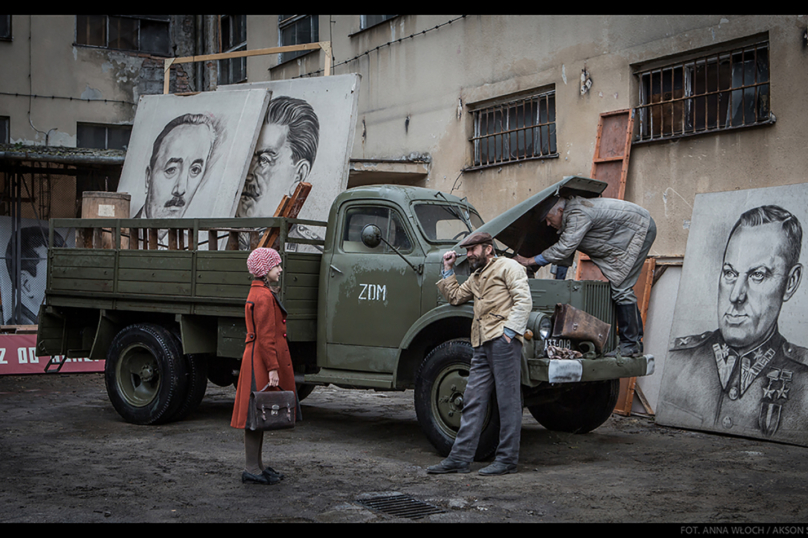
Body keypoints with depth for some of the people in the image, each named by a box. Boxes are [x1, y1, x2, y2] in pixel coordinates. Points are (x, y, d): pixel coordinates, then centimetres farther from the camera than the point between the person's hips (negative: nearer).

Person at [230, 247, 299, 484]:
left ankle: (258, 465, 22)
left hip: (257, 359, 11)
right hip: (262, 362, -11)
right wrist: (273, 369, -21)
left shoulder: (258, 292, 16)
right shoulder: (264, 297, -17)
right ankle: (251, 470, 1)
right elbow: (266, 336, -21)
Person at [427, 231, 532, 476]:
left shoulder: (507, 267, 2)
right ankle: (460, 458, 5)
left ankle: (507, 459, 0)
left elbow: (524, 300, -8)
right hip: (482, 345, 8)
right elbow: (454, 296, 32)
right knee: (473, 401, 5)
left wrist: (510, 330, -16)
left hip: (503, 340, -8)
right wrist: (448, 270, 24)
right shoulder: (476, 277, 28)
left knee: (508, 400, -4)